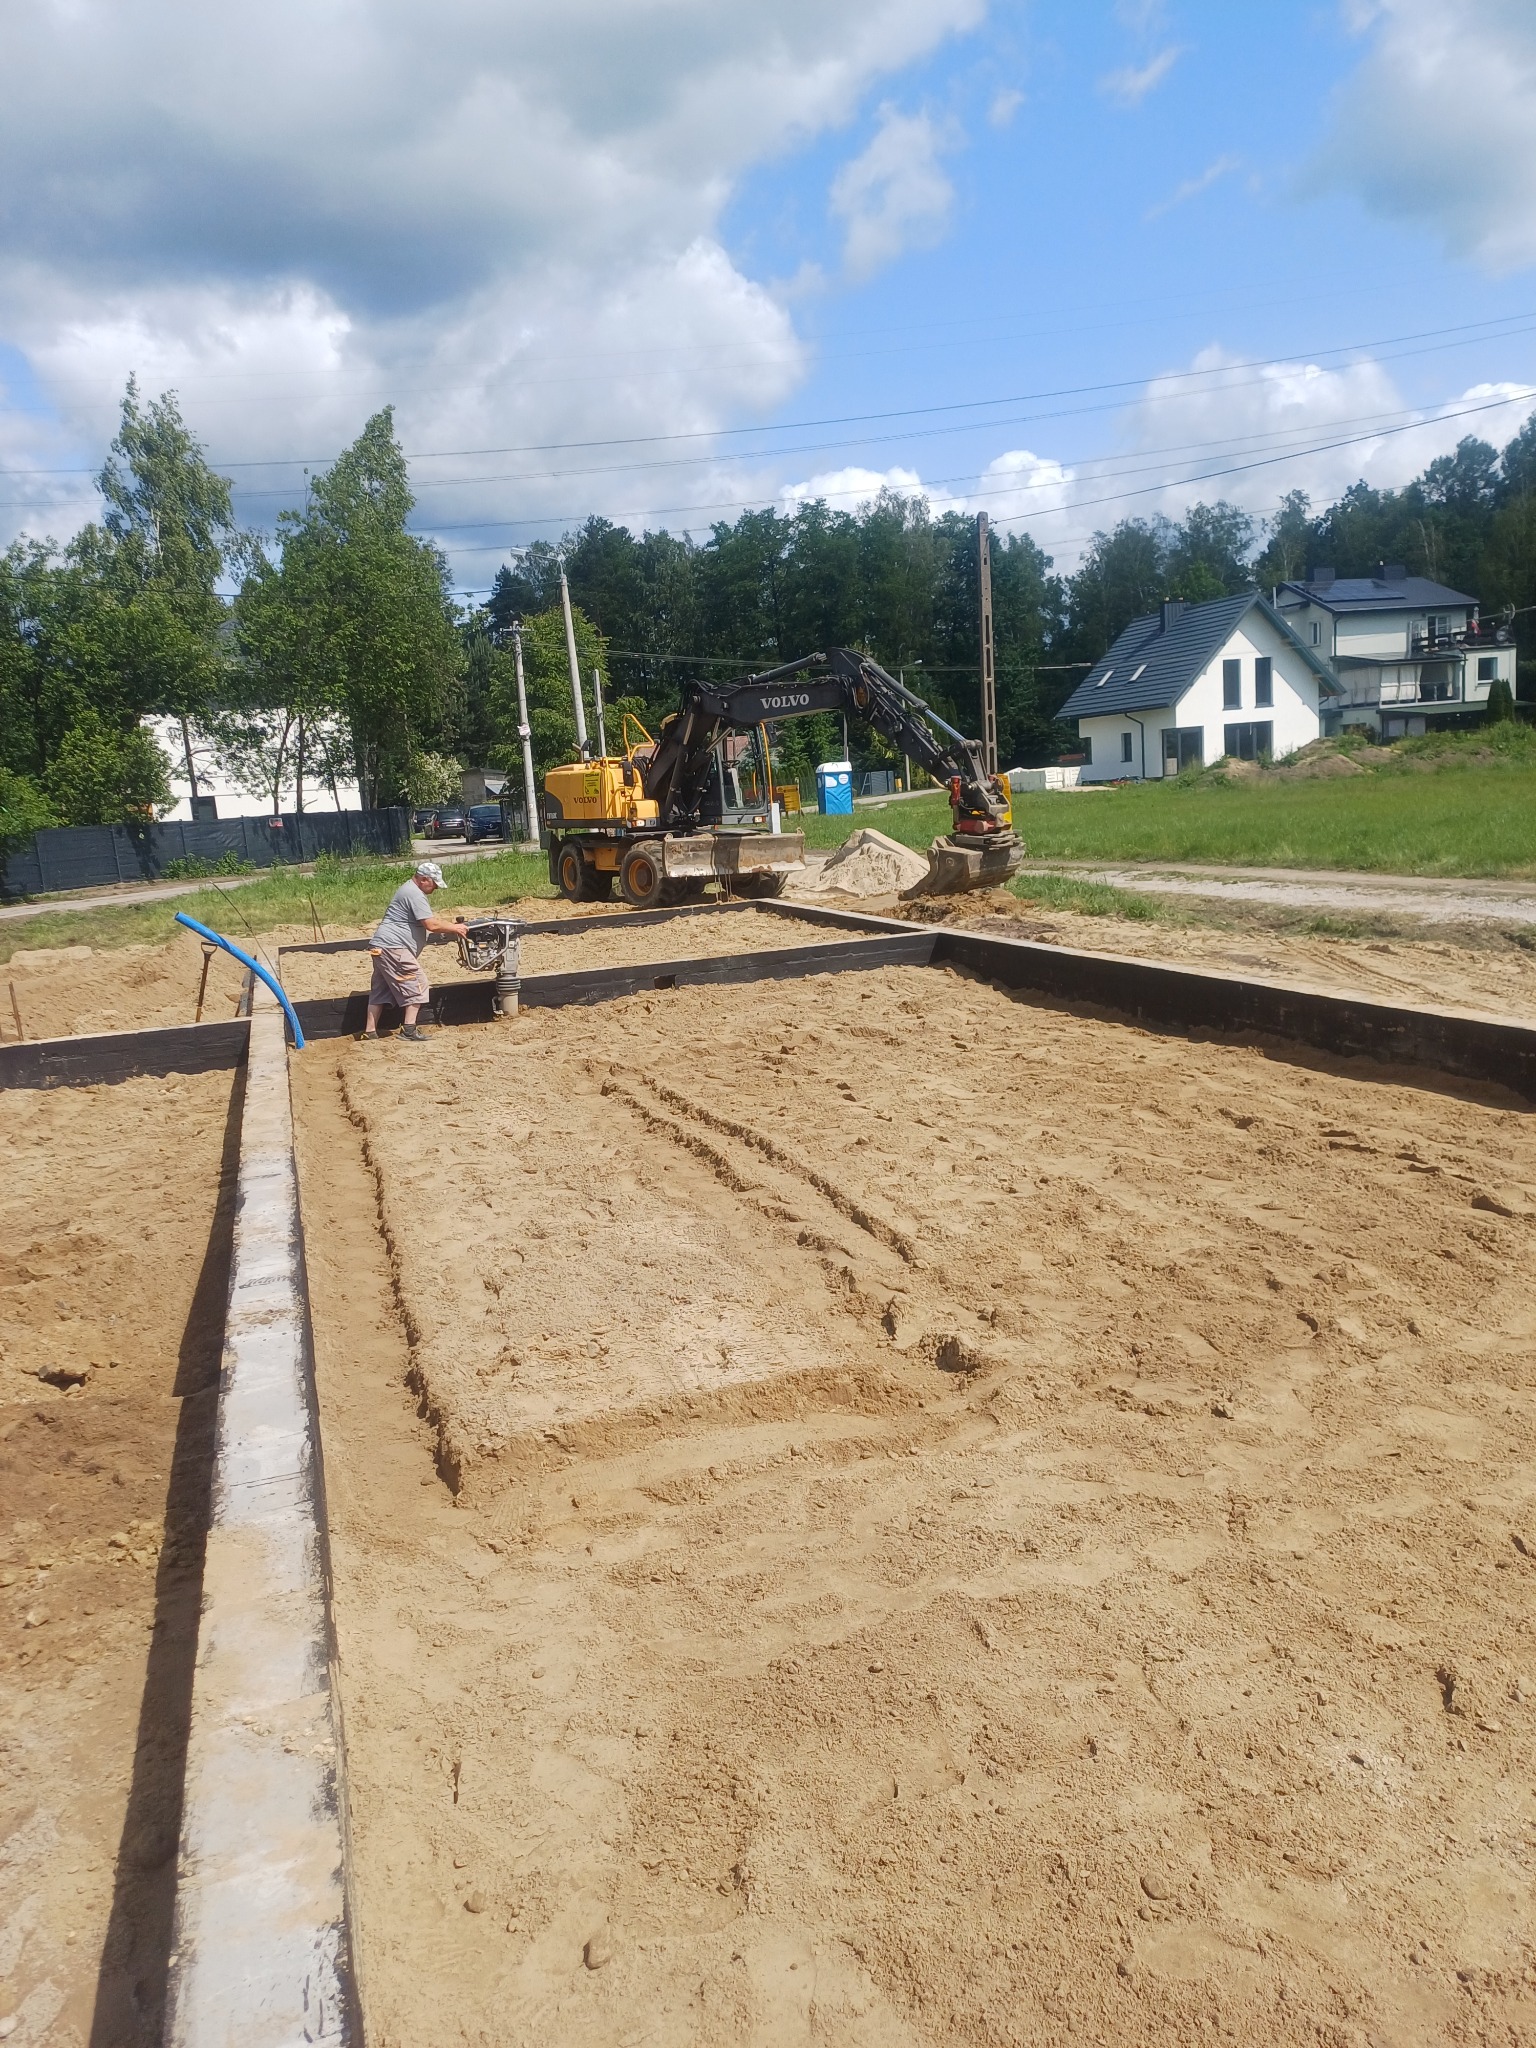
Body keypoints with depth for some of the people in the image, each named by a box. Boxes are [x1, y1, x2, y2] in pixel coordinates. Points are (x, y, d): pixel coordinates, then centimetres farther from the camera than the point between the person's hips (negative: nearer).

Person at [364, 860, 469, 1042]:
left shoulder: (409, 890, 21)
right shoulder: (415, 895, -14)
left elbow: (427, 920, 27)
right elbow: (431, 925, -19)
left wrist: (450, 923, 18)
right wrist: (455, 928, -8)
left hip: (381, 948, 11)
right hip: (394, 948, -11)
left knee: (380, 991, 12)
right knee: (416, 986, -7)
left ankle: (370, 1032, 13)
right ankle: (409, 1031, -10)